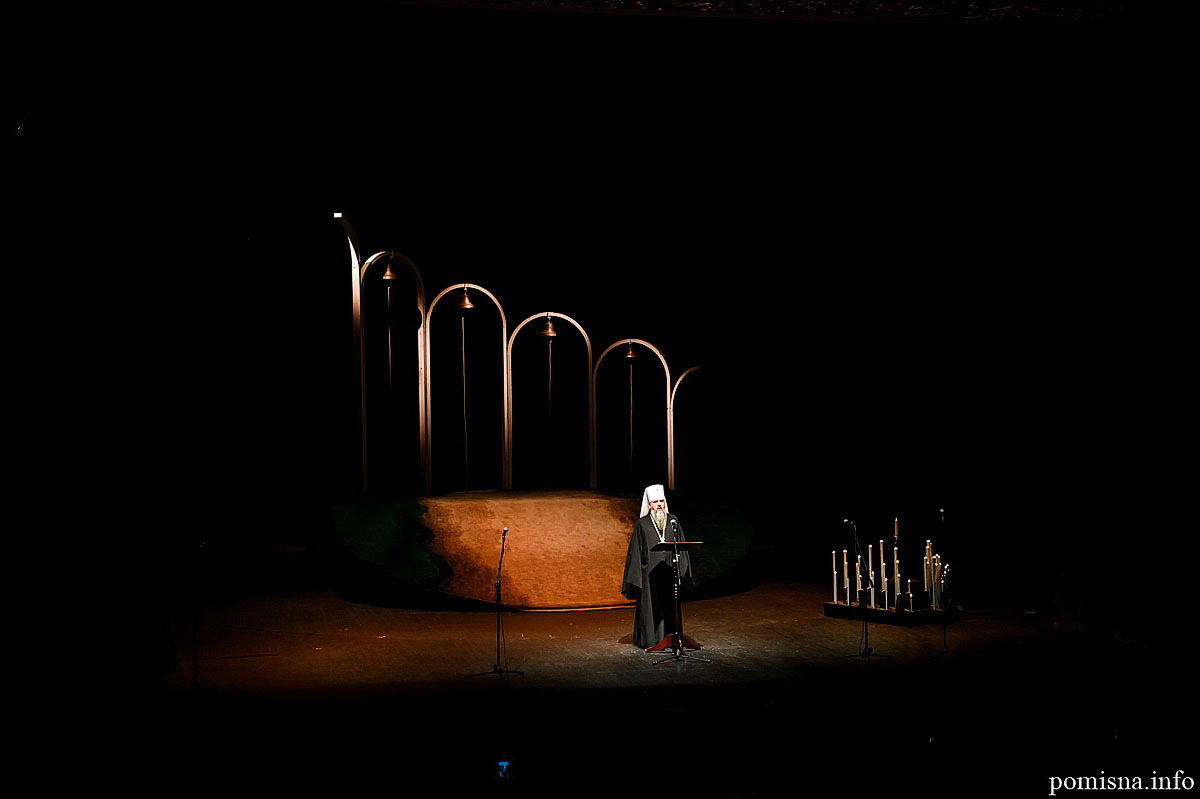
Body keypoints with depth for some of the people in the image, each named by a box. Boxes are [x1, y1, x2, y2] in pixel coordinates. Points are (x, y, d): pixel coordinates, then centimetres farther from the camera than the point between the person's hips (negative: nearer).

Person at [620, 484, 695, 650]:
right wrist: (636, 577, -6)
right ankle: (649, 639, 6)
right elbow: (635, 551, -1)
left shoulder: (673, 521, 7)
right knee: (650, 606, -1)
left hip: (669, 572, 3)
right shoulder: (642, 524, -1)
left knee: (669, 605, 7)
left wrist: (682, 569, 3)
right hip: (649, 573, -3)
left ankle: (668, 637, 15)